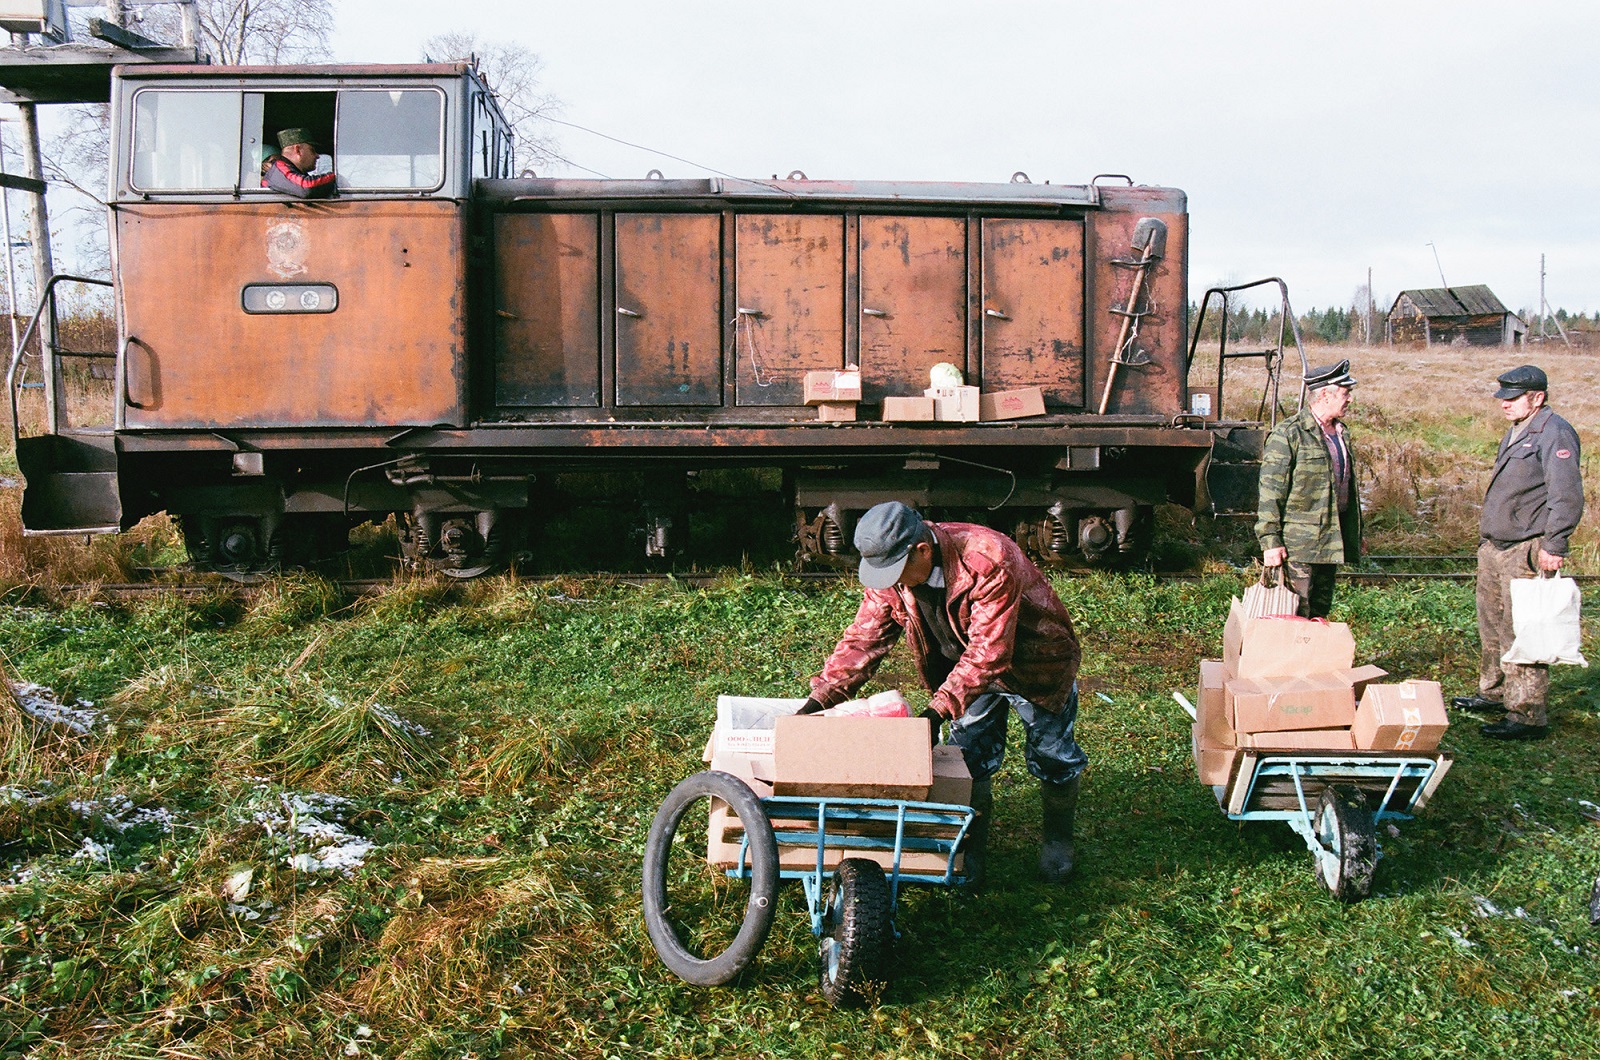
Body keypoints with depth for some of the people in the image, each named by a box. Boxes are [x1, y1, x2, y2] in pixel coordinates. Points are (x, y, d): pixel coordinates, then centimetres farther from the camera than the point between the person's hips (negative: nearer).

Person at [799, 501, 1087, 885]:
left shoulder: (988, 563, -41)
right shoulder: (890, 570, -21)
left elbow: (989, 652, -40)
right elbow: (863, 638, -16)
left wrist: (937, 710, -45)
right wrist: (819, 699, -25)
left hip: (1034, 663, -4)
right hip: (966, 667, 5)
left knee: (1051, 757, 9)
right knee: (969, 757, 5)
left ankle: (1058, 841, 33)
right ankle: (971, 849, 23)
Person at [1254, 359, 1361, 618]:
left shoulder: (1341, 432, 13)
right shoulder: (1288, 435, -13)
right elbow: (1270, 492, -15)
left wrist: (1355, 534, 23)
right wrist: (1271, 540, -18)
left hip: (1331, 542, 8)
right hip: (1299, 545, -8)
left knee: (1321, 612, 14)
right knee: (1297, 616, -6)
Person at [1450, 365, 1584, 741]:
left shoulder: (1554, 434, -14)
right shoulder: (1516, 431, 17)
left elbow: (1567, 496, -20)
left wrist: (1553, 547, -22)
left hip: (1526, 552, -10)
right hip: (1494, 547, 10)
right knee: (1491, 625, 19)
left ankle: (1527, 714, -3)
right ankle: (1494, 693, 34)